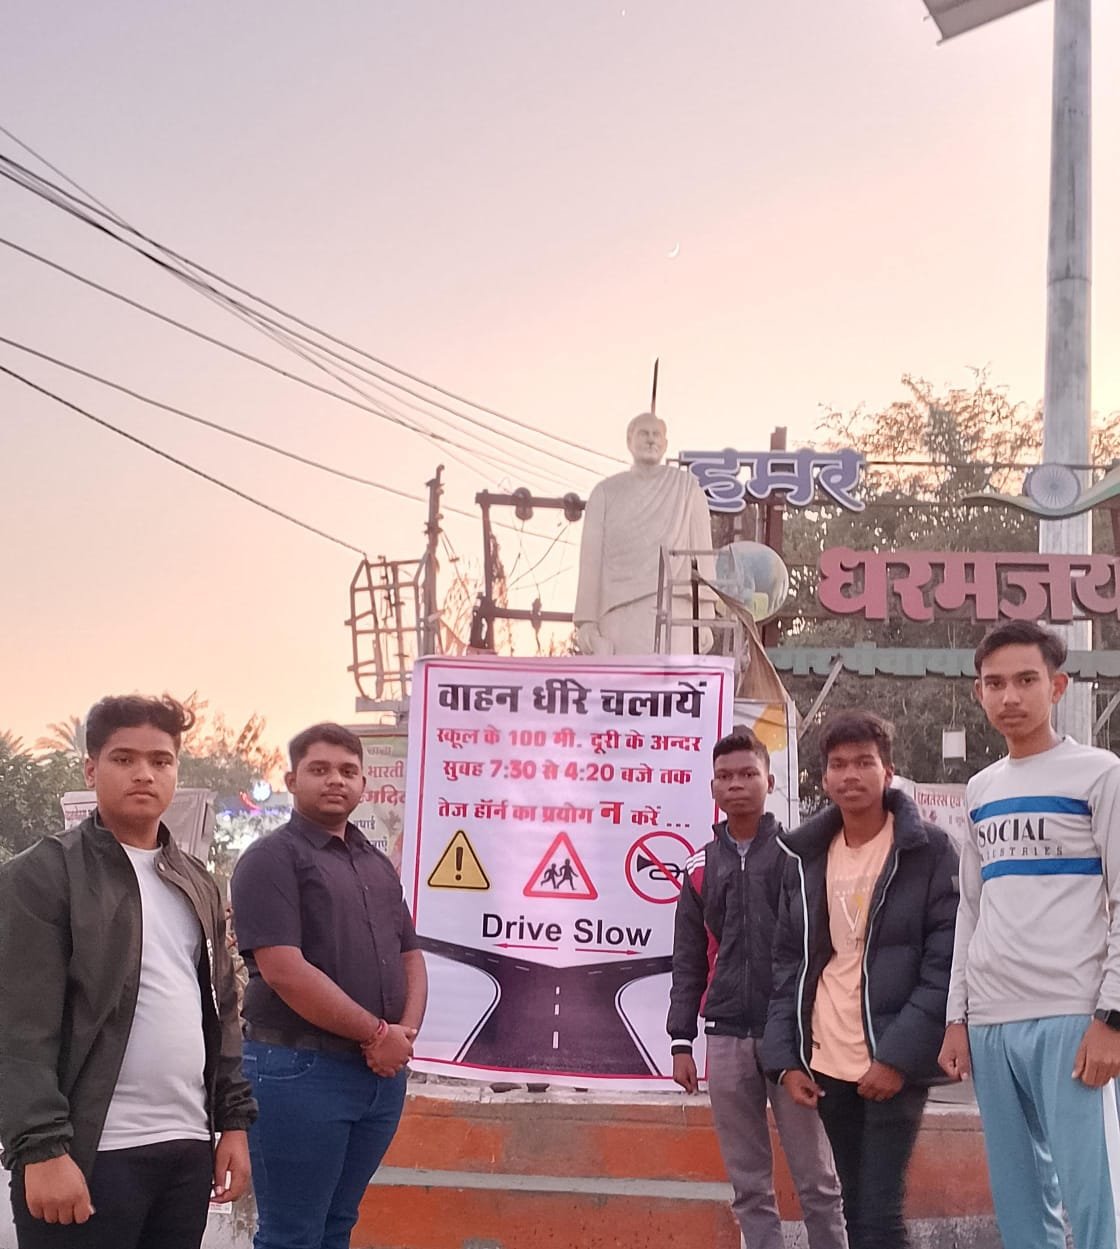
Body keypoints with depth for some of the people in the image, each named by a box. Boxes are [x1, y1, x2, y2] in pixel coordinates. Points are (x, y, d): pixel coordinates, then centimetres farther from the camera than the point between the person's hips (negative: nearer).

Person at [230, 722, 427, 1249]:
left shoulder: (378, 865, 16)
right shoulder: (272, 858, -8)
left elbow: (410, 958, 17)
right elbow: (284, 971, -18)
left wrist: (405, 1032, -3)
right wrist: (377, 1033, -14)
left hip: (382, 1072, 7)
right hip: (300, 1070, -7)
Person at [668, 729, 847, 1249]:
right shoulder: (701, 866, 11)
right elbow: (688, 962, 13)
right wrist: (681, 1040, 8)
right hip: (726, 1038, 3)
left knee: (816, 1180, 2)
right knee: (749, 1186, 8)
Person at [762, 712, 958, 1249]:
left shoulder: (928, 850, -5)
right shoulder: (805, 858, 9)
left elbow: (946, 963, -10)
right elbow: (787, 964, 11)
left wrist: (899, 1054, -16)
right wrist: (785, 1059, 2)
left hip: (895, 1063, -5)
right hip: (826, 1065, 5)